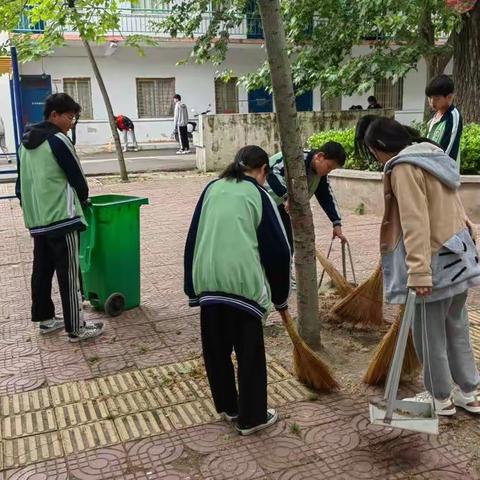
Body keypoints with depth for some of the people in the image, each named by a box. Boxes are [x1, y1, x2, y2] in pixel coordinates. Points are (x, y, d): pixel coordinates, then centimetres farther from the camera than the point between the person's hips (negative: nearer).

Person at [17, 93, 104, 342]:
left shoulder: (26, 142, 13)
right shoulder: (58, 140, -12)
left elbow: (23, 182, 18)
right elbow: (77, 177, -8)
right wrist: (83, 199, 10)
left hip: (36, 220, 9)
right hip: (61, 218, -8)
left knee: (41, 270, 15)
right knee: (68, 274, -4)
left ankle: (45, 318, 27)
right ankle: (76, 328, 0)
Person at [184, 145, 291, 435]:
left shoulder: (212, 189, 14)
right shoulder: (258, 194, 3)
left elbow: (193, 240, 14)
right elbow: (278, 249, 3)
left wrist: (192, 288, 19)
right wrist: (281, 296, 14)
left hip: (207, 281, 4)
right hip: (242, 282, -4)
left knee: (215, 348, 19)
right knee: (250, 353, 10)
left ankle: (227, 406, 35)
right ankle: (251, 418, 20)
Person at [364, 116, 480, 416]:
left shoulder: (404, 168, -16)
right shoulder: (433, 157, 13)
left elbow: (415, 224, -24)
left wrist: (418, 271, -27)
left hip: (435, 262, -9)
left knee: (430, 336, 6)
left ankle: (441, 399, 21)